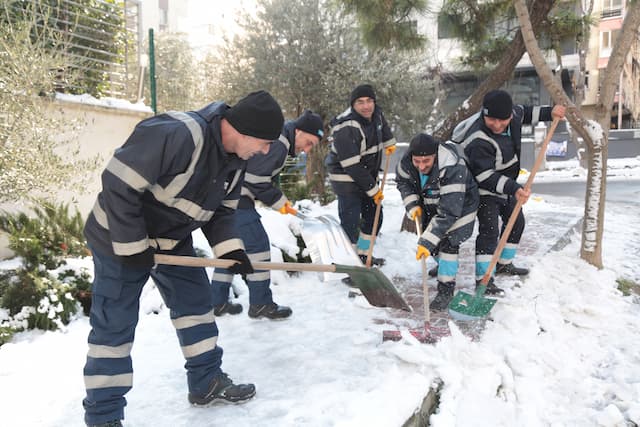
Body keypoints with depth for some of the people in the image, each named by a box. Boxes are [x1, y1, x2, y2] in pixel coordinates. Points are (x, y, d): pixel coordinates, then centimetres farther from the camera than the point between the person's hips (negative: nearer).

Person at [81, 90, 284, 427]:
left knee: (196, 305, 12)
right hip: (120, 239, -8)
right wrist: (132, 246, -26)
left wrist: (229, 248, -9)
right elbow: (117, 183, -32)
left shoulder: (236, 158, -4)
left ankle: (207, 384, 28)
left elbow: (221, 209, 7)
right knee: (114, 326, -1)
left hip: (174, 241, 8)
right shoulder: (174, 134, -33)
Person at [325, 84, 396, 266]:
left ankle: (363, 254, 34)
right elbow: (352, 166, -27)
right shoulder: (346, 128, -27)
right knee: (350, 223, -12)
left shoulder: (375, 114, -4)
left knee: (374, 216, 17)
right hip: (347, 179, -8)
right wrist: (373, 189, -20)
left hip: (368, 175, 9)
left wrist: (389, 142, 28)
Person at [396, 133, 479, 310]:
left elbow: (448, 212, -42)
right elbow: (402, 181, -1)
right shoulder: (407, 161, -26)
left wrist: (427, 241, -43)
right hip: (430, 204, 6)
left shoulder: (453, 169, -42)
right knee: (432, 240, 13)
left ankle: (446, 289, -2)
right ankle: (444, 265, 44)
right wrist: (412, 205, -14)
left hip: (460, 205, -6)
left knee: (448, 242, -15)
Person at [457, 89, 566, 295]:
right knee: (489, 230, -17)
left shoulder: (512, 113, -13)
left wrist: (549, 112, 2)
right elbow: (486, 177, -38)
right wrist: (513, 189, -48)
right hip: (485, 190, -9)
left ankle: (504, 264, 39)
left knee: (516, 222, 20)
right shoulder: (479, 141, -37)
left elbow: (525, 113, 13)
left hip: (507, 185, 9)